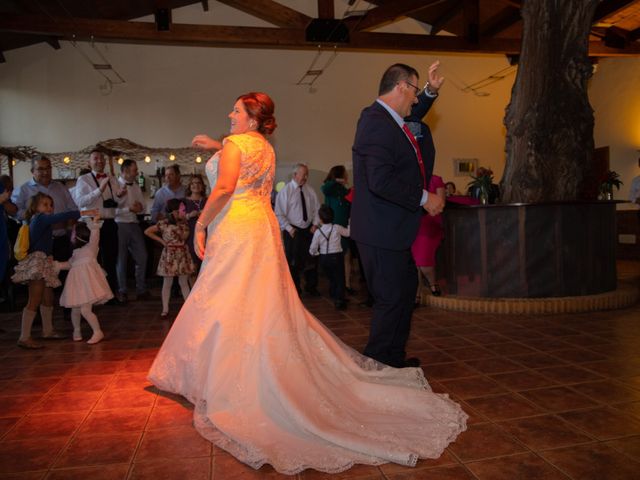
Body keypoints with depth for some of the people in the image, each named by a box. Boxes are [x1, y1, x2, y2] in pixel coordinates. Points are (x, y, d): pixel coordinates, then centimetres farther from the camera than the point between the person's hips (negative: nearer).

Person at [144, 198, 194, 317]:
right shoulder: (164, 223, -10)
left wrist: (184, 222, -5)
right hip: (169, 255, -3)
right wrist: (161, 240, -6)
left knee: (184, 283, 8)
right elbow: (147, 232, -4)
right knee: (167, 283, 5)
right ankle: (165, 309, 12)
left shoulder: (184, 222, 4)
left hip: (183, 254, 3)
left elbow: (184, 237, -1)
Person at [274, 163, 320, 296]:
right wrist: (289, 228, -14)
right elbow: (279, 214, -9)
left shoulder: (310, 190, 3)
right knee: (293, 261, 4)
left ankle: (311, 287, 29)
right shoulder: (285, 191, -9)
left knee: (311, 259, 11)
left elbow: (316, 208, 12)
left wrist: (315, 224, 0)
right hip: (293, 230, -4)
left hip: (309, 229, 4)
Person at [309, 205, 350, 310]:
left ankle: (334, 297, 28)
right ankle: (339, 299, -9)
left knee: (332, 279, 19)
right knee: (340, 279, 2)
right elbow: (348, 233, 11)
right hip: (337, 257, -2)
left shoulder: (318, 232, -7)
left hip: (324, 259, 2)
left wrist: (318, 253, 17)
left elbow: (312, 250, -4)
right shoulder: (337, 228, -8)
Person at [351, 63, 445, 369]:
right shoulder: (377, 122, -19)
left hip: (390, 229, 12)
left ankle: (394, 357, 37)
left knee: (407, 289, 21)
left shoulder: (381, 118, 14)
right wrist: (424, 198, -20)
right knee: (392, 299, 0)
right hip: (382, 232, -12)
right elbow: (381, 181, -29)